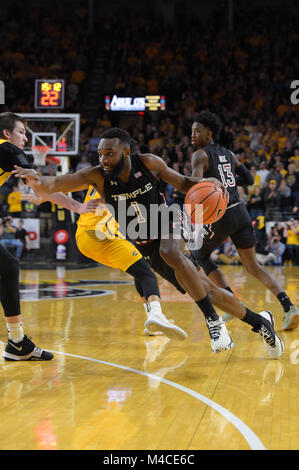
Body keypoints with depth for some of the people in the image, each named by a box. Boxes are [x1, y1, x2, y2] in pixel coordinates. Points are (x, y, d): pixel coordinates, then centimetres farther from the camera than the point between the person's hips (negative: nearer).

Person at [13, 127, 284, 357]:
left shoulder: (149, 163, -17)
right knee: (206, 290, 4)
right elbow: (55, 184, -31)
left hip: (168, 229, -2)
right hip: (147, 248, 2)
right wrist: (38, 181, -53)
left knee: (170, 253, -39)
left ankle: (213, 319, -30)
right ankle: (259, 322, 23)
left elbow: (181, 182, 0)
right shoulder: (97, 177, -18)